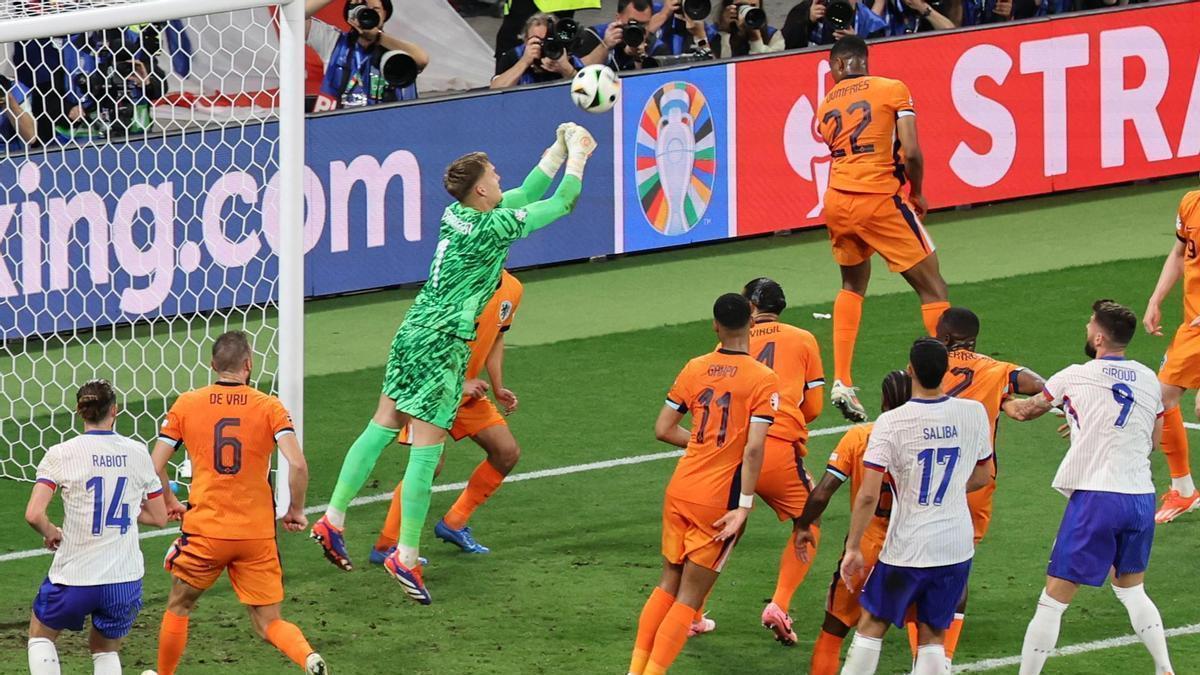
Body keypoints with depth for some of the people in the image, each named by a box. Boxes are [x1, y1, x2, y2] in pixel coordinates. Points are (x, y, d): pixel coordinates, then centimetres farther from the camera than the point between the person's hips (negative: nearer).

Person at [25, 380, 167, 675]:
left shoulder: (61, 455, -8)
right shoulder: (137, 453, 1)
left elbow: (33, 514, -17)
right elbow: (159, 517, 9)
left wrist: (51, 533, 5)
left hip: (74, 577, -2)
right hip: (125, 577, 3)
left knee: (40, 633, 25)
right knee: (106, 650, 25)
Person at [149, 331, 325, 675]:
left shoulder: (186, 404, 0)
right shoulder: (269, 407, -3)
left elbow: (155, 466, -1)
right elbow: (297, 465, -14)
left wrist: (169, 503, 17)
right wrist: (295, 511, 2)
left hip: (204, 531, 0)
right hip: (258, 532, 0)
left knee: (178, 606, 23)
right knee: (269, 623, 6)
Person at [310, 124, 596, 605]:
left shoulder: (458, 213, 6)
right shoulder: (491, 228, -16)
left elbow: (529, 193, 21)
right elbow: (563, 202, -7)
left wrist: (560, 148, 22)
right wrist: (577, 155, 8)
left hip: (414, 331, 9)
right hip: (441, 344, -9)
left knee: (383, 426, 15)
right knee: (426, 450, -5)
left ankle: (333, 520, 17)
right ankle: (406, 557, -3)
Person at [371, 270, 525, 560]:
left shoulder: (511, 289, 2)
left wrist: (498, 388, 7)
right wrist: (458, 384, -26)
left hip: (468, 388, 8)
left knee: (507, 452, 3)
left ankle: (453, 524, 18)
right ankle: (385, 546, -9)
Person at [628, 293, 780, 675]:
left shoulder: (695, 369, 3)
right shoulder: (763, 380, -10)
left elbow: (663, 430, 5)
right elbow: (753, 449, -17)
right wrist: (744, 506, -15)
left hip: (680, 490, 4)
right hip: (720, 502, -4)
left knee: (669, 583, 19)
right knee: (689, 597, 3)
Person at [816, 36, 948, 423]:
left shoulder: (826, 105, 15)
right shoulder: (893, 89, 1)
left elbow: (840, 151, 12)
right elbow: (911, 153, -7)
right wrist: (917, 193, 7)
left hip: (837, 200, 5)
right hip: (878, 200, -5)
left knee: (853, 285, 27)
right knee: (932, 288, 6)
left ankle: (841, 383, 16)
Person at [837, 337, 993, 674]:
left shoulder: (891, 423, -15)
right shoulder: (974, 413, -4)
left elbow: (868, 495, -16)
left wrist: (853, 548, -6)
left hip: (907, 548, -3)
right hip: (957, 546, 3)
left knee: (872, 625, 13)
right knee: (933, 634, 11)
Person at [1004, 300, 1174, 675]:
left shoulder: (1075, 378, -2)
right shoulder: (1149, 380, 9)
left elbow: (1024, 411, 14)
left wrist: (1002, 402, 37)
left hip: (1096, 499, -5)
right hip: (1141, 498, 5)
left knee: (1053, 601, -1)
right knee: (1131, 590, 25)